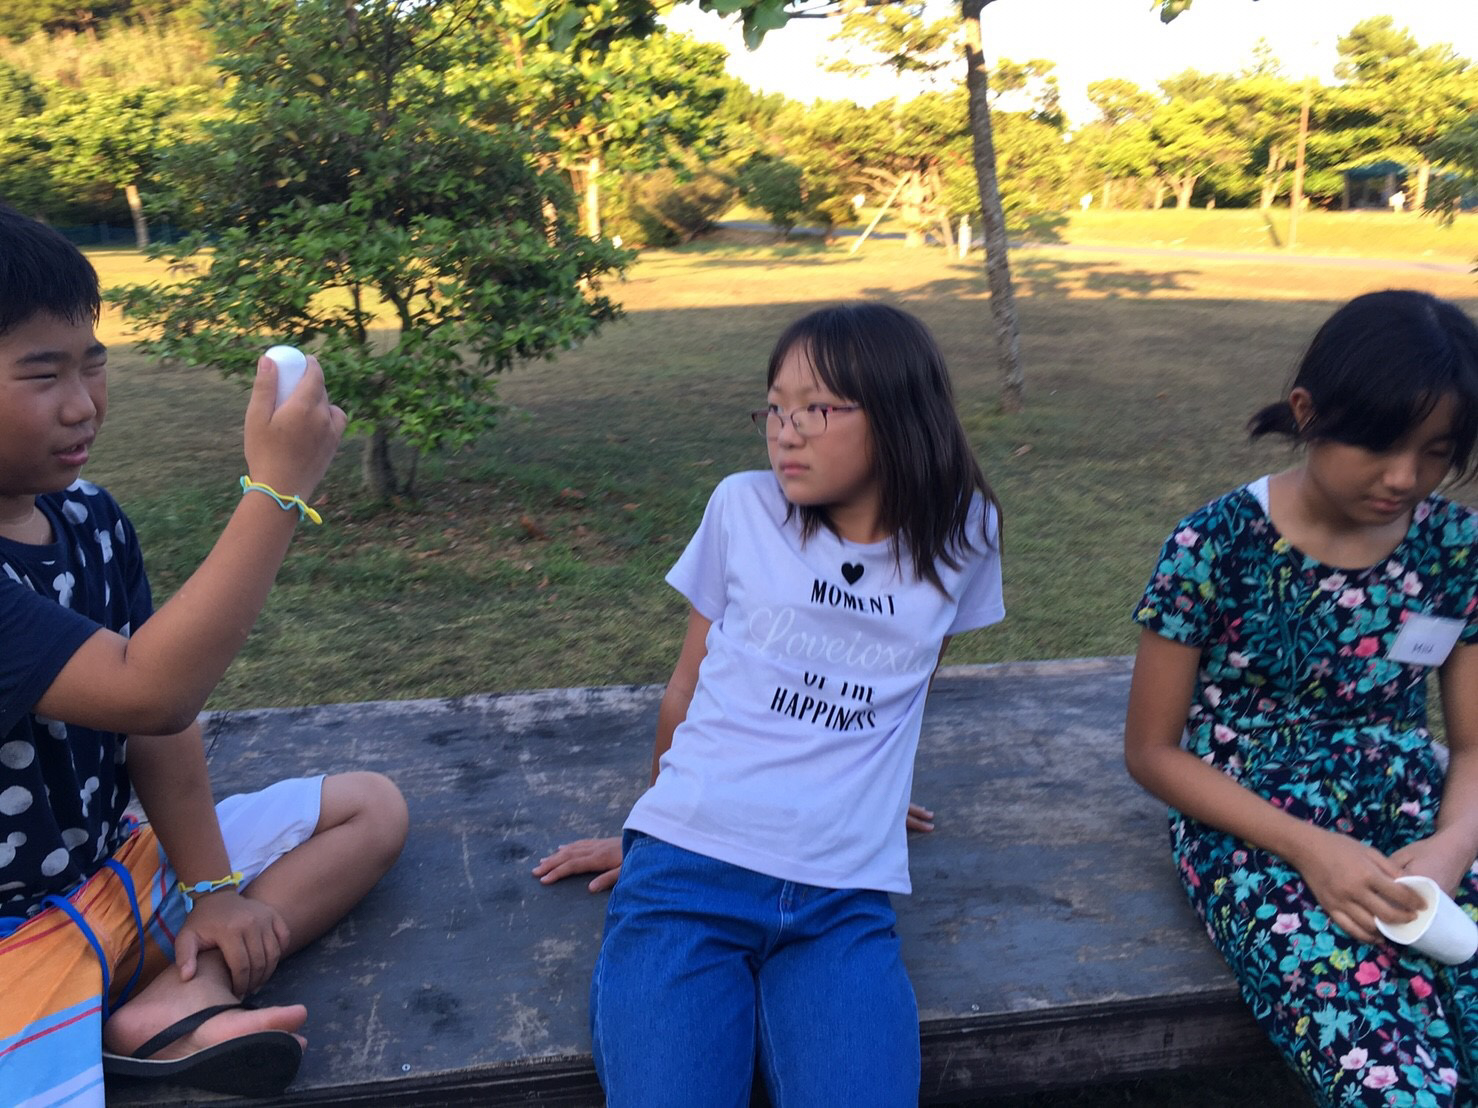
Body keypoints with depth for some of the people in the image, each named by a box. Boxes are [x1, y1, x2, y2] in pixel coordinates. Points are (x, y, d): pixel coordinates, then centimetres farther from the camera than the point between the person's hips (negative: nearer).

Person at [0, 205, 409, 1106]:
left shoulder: (87, 517, 0)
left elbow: (158, 720, 3)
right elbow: (144, 692, -34)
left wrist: (212, 886, 1)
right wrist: (278, 489, -35)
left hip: (118, 861, 9)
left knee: (372, 807, 8)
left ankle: (175, 1005, -7)